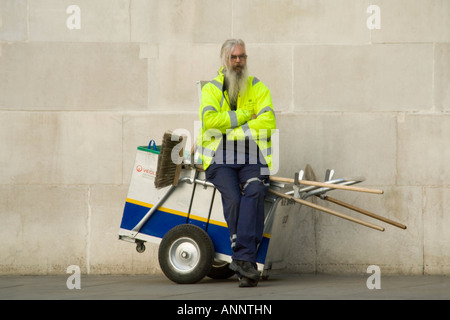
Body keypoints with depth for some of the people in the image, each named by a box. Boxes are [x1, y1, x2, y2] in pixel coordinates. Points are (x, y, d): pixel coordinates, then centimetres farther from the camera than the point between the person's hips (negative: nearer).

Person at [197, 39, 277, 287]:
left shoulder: (258, 88, 13)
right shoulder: (211, 89, 12)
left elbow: (267, 122, -2)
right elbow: (210, 121, -6)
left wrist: (230, 132, -9)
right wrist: (245, 115, -5)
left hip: (252, 157, 0)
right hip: (219, 159, 0)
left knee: (254, 192, -30)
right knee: (232, 197, -27)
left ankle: (243, 257, -37)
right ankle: (247, 264, -25)